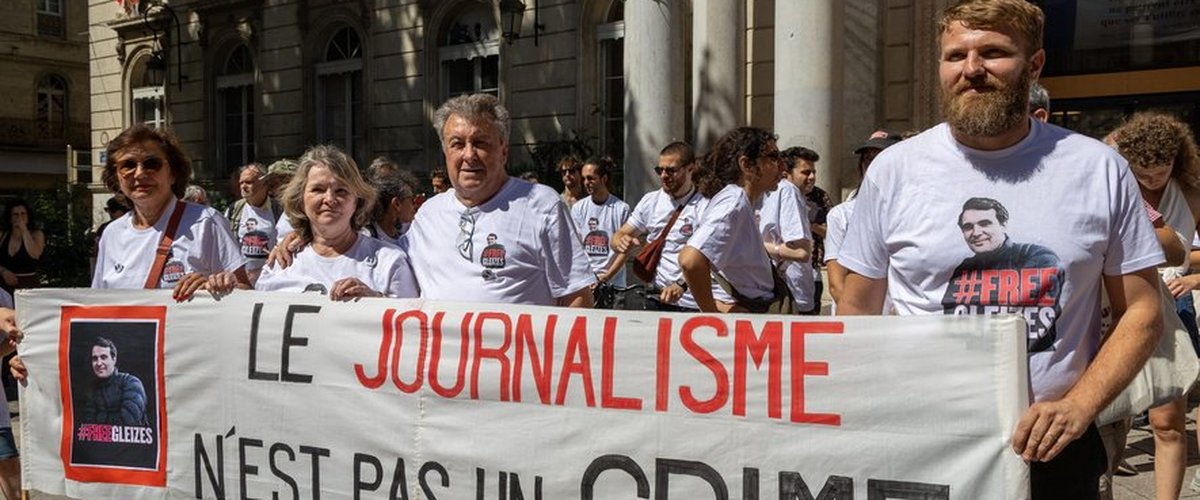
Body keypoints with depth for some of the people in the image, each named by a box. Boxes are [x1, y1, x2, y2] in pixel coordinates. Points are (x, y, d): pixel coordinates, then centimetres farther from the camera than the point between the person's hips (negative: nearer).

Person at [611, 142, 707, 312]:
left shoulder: (703, 208, -8)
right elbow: (618, 237, 14)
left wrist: (682, 284, -33)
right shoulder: (650, 201, 9)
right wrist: (622, 242, -10)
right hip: (656, 299, 4)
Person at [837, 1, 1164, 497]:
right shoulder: (893, 169, -4)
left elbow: (1141, 311, 2)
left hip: (1054, 448, 1)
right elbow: (857, 311, 1)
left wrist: (1079, 406, -12)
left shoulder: (1099, 169, -3)